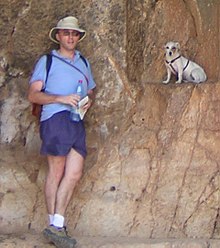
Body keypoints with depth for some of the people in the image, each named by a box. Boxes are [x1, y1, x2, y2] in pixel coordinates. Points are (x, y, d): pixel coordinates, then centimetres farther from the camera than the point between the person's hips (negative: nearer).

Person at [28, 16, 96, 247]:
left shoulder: (83, 62, 23)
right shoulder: (46, 61, 6)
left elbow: (91, 90, 29)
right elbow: (33, 94, -2)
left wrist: (89, 100, 4)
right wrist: (61, 98, -14)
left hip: (77, 122, 5)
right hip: (55, 118, -5)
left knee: (74, 172, -4)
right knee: (56, 172, -5)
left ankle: (57, 225, 1)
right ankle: (53, 224, 2)